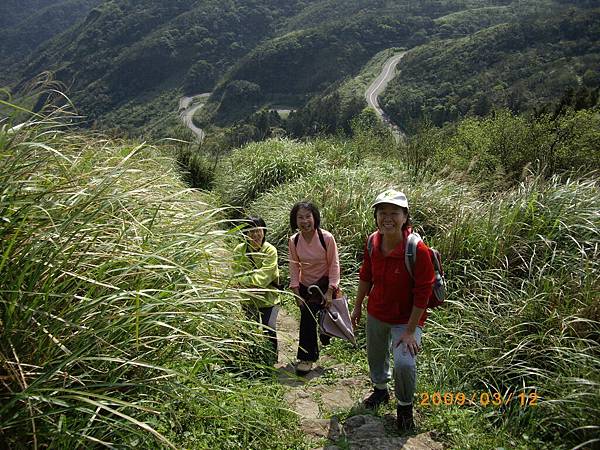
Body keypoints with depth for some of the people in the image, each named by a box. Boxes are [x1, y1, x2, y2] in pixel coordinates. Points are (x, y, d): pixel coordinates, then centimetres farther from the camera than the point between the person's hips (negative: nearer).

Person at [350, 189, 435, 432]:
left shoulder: (417, 250, -28)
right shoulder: (372, 242, -12)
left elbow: (422, 294, -22)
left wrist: (410, 332, -20)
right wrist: (357, 306, 11)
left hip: (406, 318, -5)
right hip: (376, 313, 5)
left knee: (404, 363, -20)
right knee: (375, 356, 23)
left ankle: (405, 405, 11)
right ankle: (380, 389, 54)